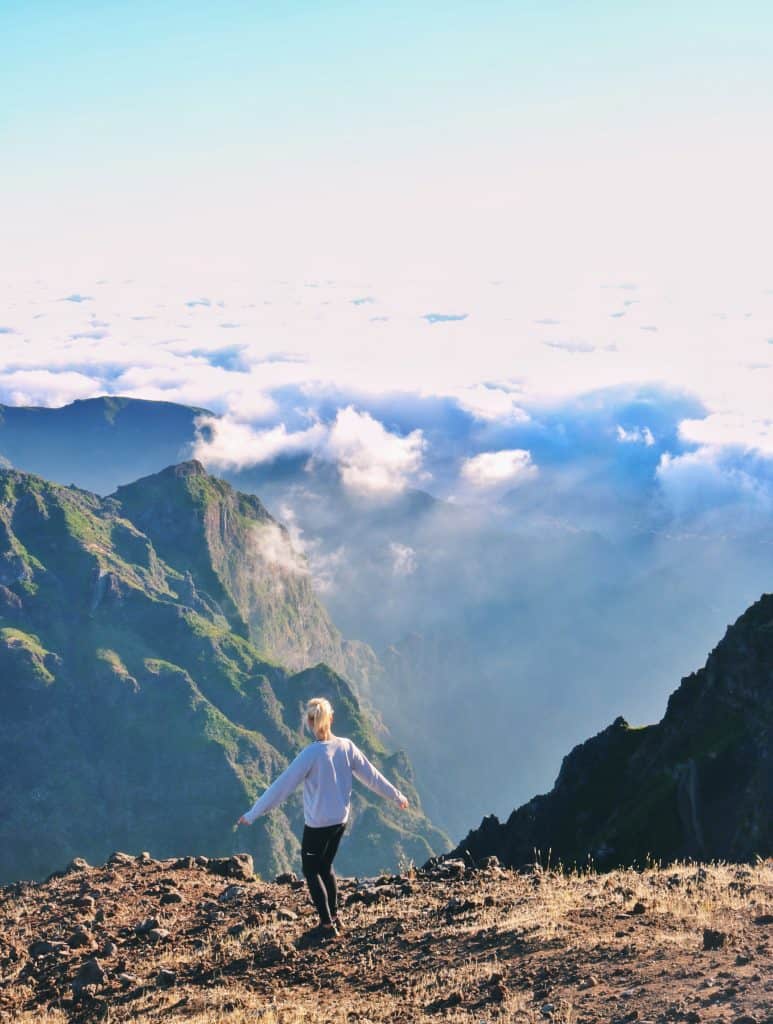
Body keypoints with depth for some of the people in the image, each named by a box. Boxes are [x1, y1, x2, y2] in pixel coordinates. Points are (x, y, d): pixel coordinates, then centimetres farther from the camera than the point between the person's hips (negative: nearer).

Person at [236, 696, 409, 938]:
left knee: (311, 871, 11)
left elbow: (282, 786, -19)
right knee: (325, 867, 24)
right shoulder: (346, 747, -4)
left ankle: (327, 924, 10)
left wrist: (252, 814, -14)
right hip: (340, 820, 6)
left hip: (317, 824, -6)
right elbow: (371, 775, 5)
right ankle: (333, 916, 31)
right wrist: (397, 797, 20)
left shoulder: (311, 753, -21)